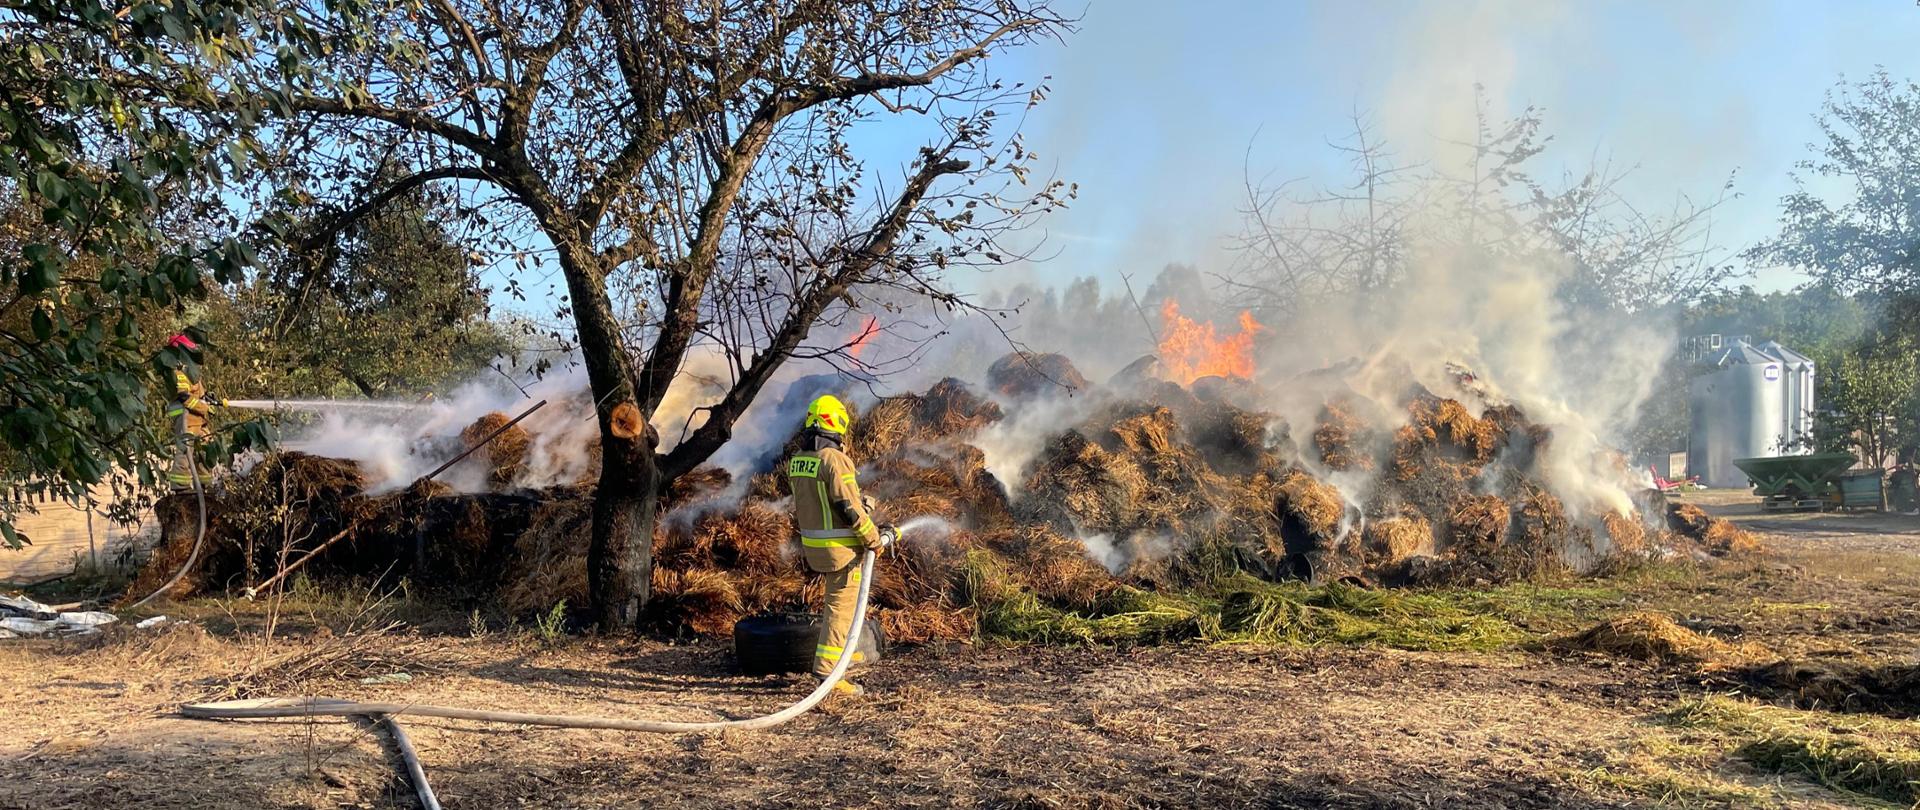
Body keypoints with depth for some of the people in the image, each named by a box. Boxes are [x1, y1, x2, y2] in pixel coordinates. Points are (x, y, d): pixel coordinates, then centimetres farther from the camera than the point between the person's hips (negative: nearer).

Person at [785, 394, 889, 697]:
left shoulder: (797, 460, 6)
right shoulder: (834, 459, -20)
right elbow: (850, 508, -21)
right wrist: (873, 539, -10)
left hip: (812, 545, 8)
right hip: (841, 546, -8)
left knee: (842, 594, 27)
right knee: (841, 605, -2)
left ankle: (847, 646, 35)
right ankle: (827, 668, -5)